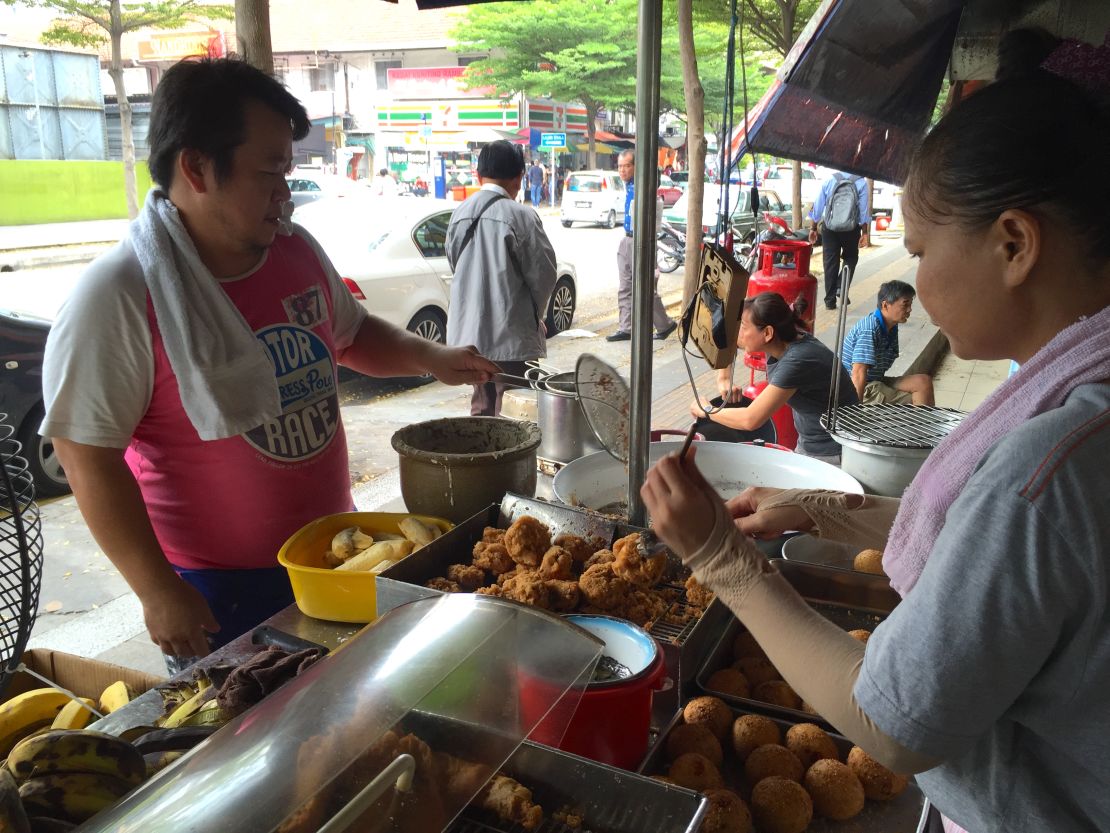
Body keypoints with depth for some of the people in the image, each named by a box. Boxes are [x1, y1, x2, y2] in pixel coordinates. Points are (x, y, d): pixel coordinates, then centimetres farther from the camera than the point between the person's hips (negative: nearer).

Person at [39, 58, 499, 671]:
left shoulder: (298, 252, 0)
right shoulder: (117, 297, -19)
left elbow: (351, 335, 17)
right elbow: (89, 459, -17)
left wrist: (429, 357, -1)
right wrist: (157, 591, -17)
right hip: (215, 594, -6)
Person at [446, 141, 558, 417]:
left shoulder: (459, 214, 5)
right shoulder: (520, 217, -13)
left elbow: (455, 265, 11)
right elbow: (543, 274, -10)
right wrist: (536, 315, 7)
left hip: (469, 333, 6)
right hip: (511, 337, -6)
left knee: (482, 407, 19)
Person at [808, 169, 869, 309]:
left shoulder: (830, 180, -3)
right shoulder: (861, 182, -8)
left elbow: (817, 208, 0)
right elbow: (864, 210, -7)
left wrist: (813, 228, 9)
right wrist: (864, 233, 1)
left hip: (829, 228, 1)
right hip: (851, 229, -1)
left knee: (830, 262, 8)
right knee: (850, 258, 19)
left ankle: (830, 300, 10)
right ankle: (841, 287, -3)